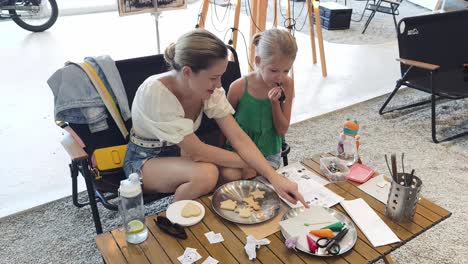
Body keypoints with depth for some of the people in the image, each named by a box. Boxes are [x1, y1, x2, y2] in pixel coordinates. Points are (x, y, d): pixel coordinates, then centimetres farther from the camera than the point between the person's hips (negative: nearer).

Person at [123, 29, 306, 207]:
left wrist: (275, 178, -31)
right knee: (206, 173, -34)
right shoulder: (155, 93, -33)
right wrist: (251, 163, -23)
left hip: (181, 153, 5)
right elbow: (198, 151, -30)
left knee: (237, 173, -21)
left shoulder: (209, 89, -17)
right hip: (145, 160, -5)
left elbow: (239, 138, -20)